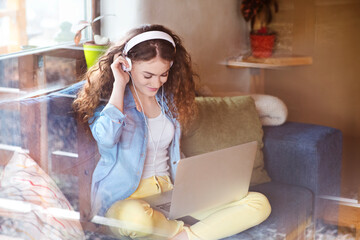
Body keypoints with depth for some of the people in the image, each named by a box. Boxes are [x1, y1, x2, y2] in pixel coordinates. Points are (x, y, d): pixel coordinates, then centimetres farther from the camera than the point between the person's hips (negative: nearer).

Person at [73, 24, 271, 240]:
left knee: (259, 204, -12)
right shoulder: (106, 98, -4)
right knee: (136, 217, -45)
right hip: (124, 199, -5)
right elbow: (106, 137, -25)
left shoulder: (169, 98, 13)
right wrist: (119, 84, -15)